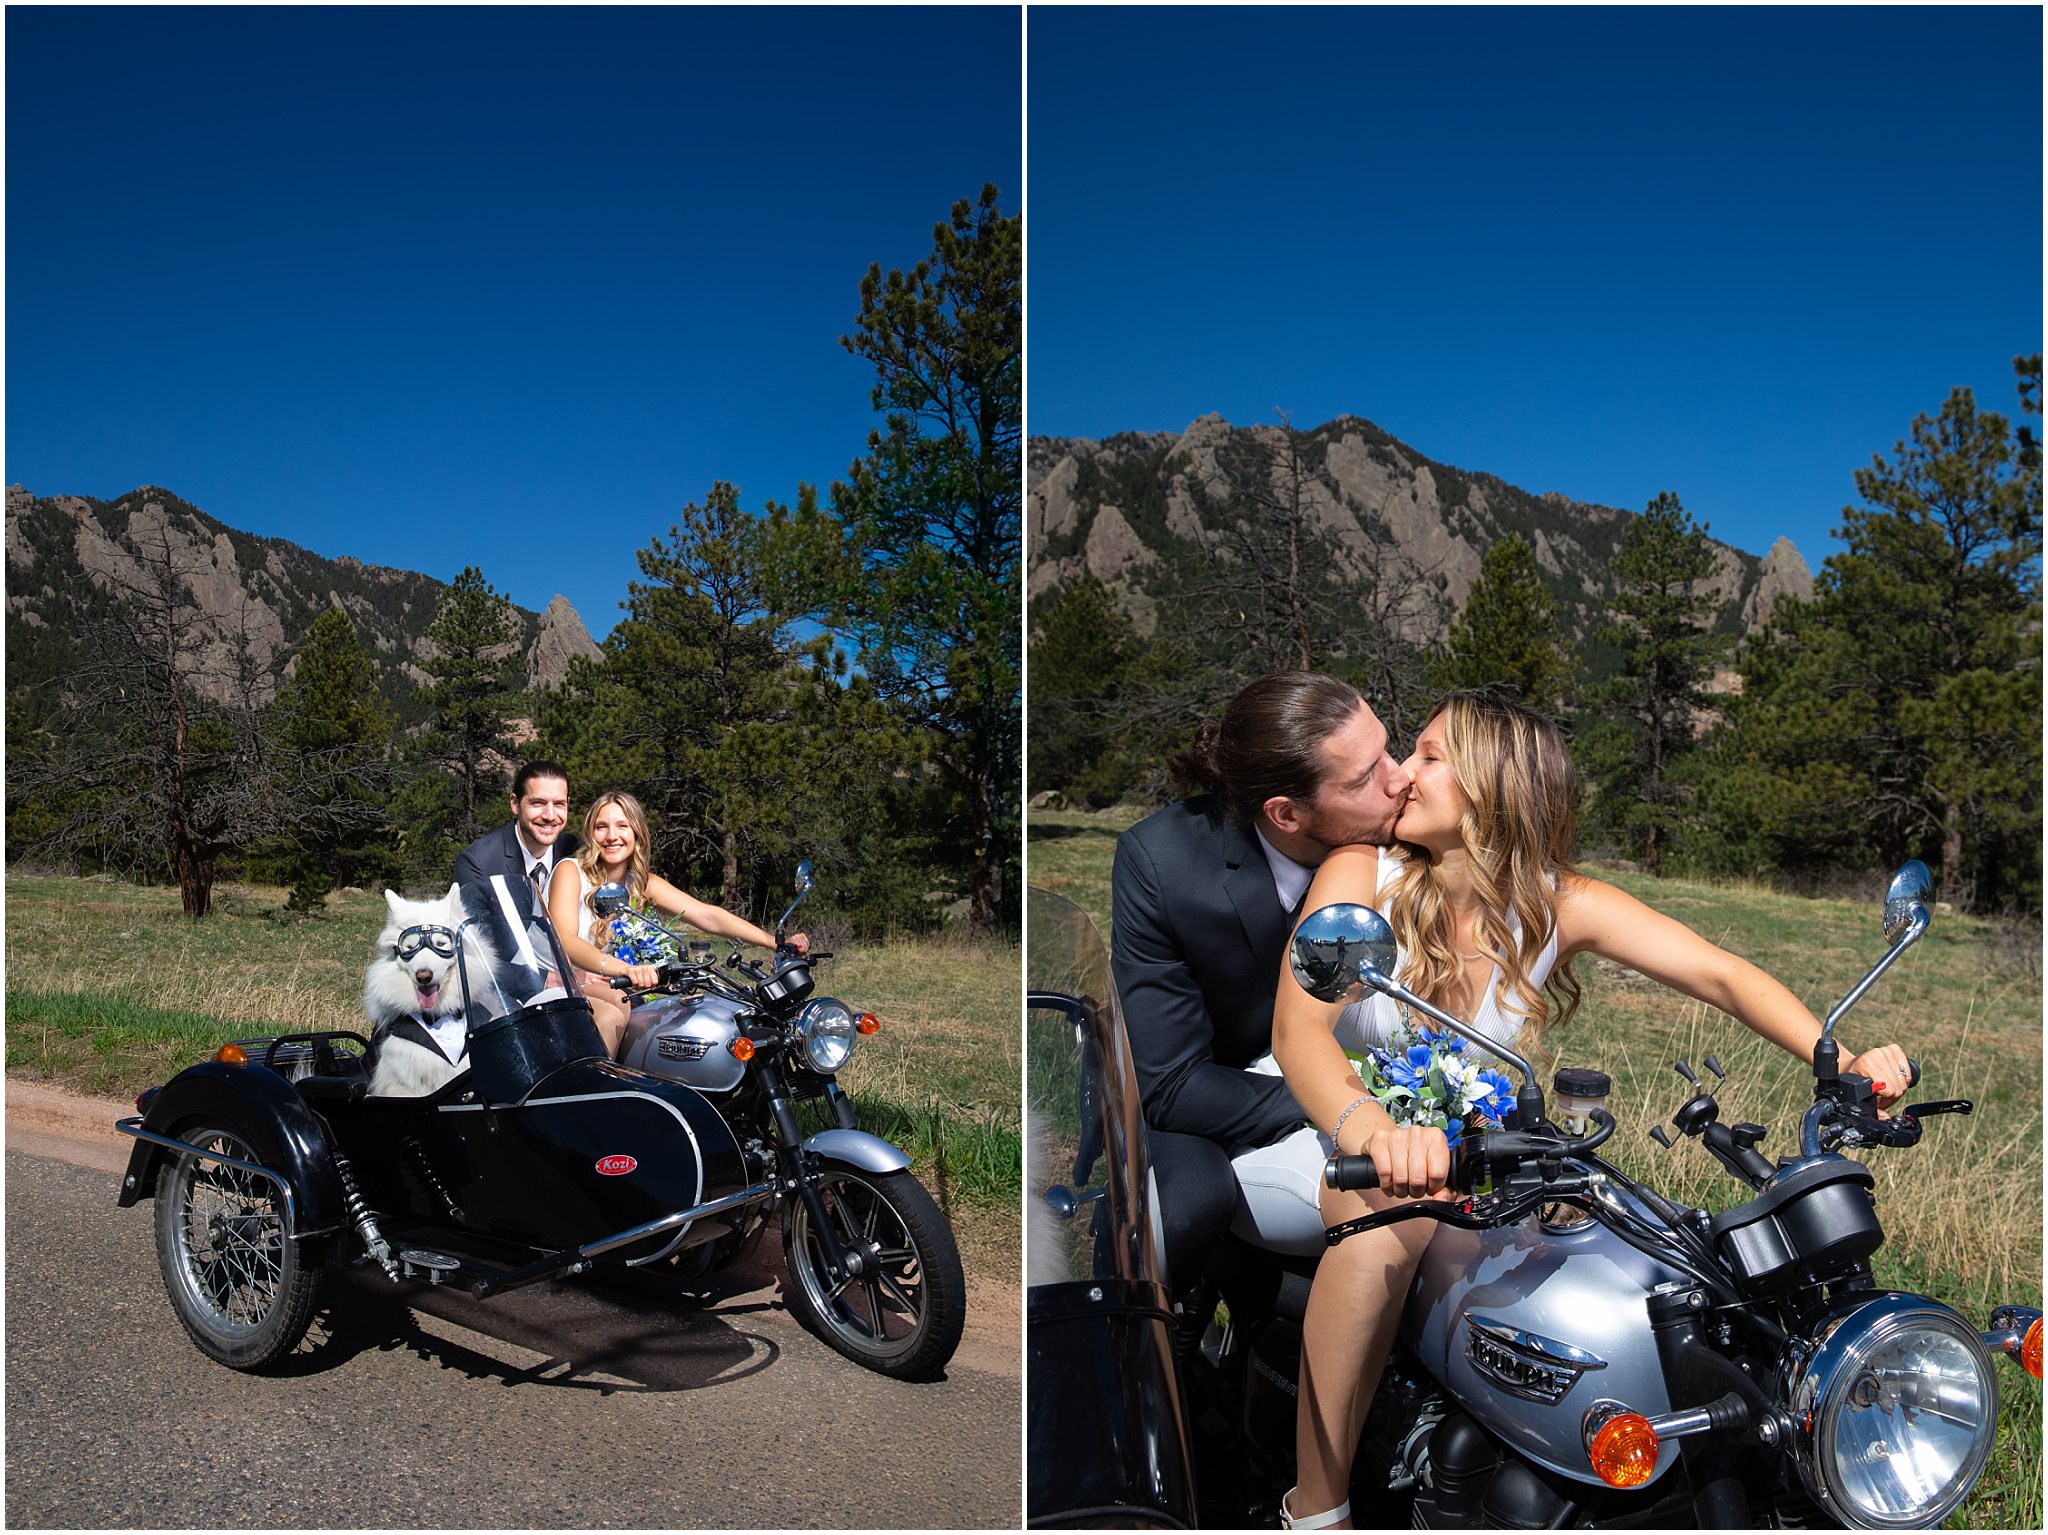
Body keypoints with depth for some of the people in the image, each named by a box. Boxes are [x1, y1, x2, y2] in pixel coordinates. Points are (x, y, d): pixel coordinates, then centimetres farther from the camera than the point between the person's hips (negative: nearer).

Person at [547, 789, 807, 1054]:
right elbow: (564, 941, -26)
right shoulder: (571, 871, -9)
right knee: (612, 1016, -36)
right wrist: (623, 968, -46)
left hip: (610, 990, 5)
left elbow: (706, 915, -6)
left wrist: (775, 941, -21)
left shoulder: (643, 883, 6)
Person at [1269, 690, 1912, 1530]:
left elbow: (1720, 973, -18)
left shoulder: (1561, 904, -9)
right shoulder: (1360, 876, -17)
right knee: (1383, 1229, -35)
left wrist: (1842, 1063, -37)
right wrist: (1374, 1131, -53)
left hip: (1475, 1139, 4)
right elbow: (1299, 1028, -32)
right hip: (1335, 1125, -3)